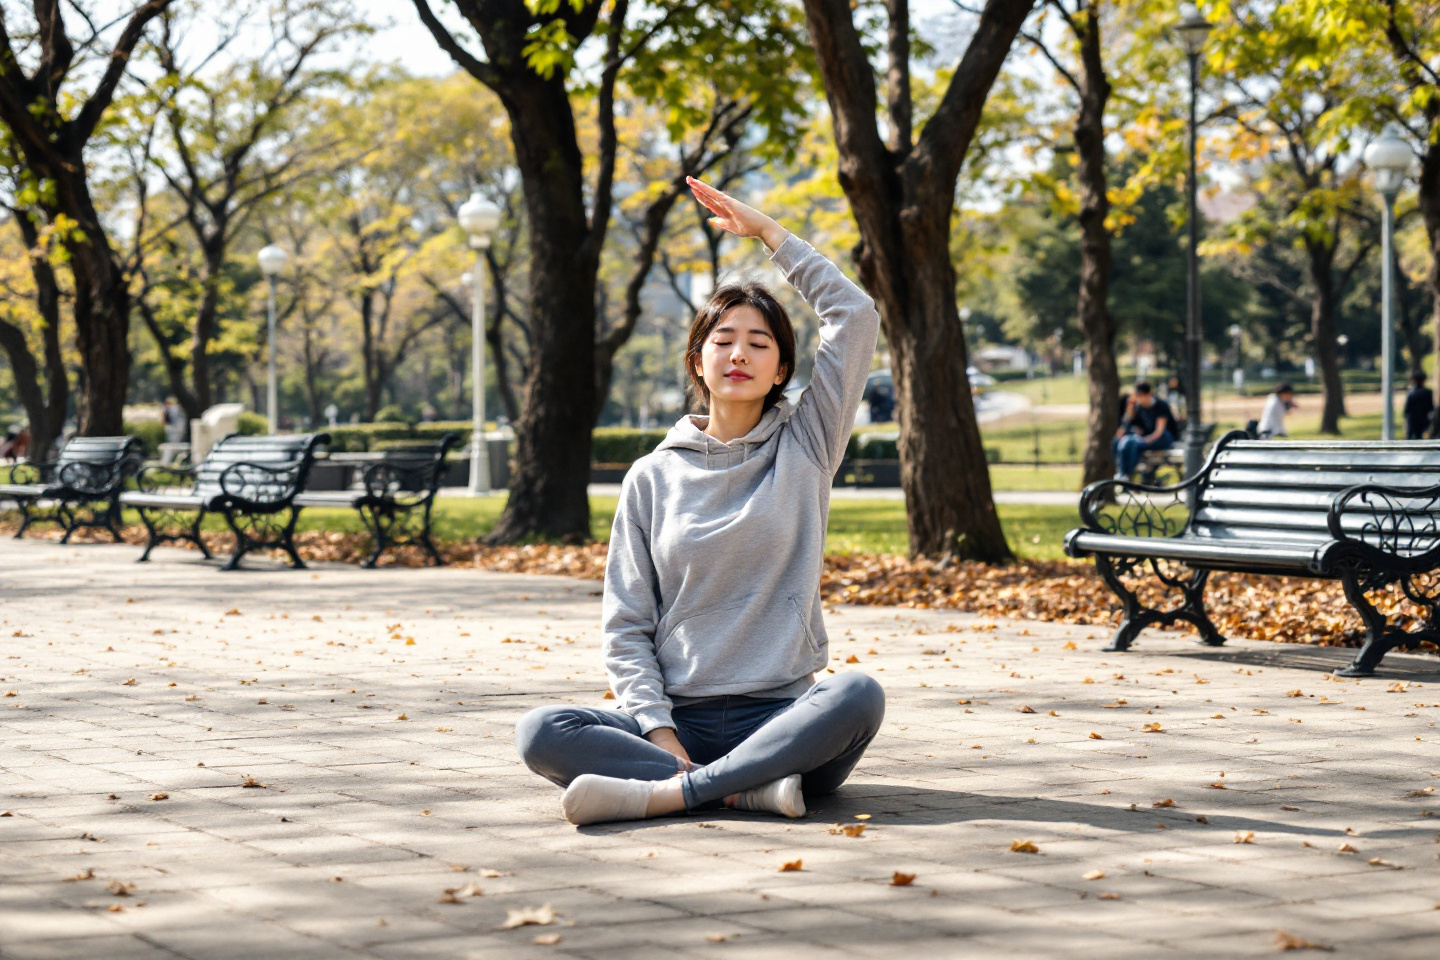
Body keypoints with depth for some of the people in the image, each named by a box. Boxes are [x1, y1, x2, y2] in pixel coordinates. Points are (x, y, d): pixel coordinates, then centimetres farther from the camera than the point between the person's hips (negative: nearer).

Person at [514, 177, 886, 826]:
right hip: (677, 719, 1)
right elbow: (626, 628, 6)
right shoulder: (654, 478, 10)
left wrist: (766, 231, 7)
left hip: (782, 716, -1)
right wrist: (660, 733, -10)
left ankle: (662, 795, -33)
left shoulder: (803, 448, 10)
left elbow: (855, 316, 1)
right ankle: (750, 788, -30)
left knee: (860, 696, -34)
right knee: (542, 733, -25)